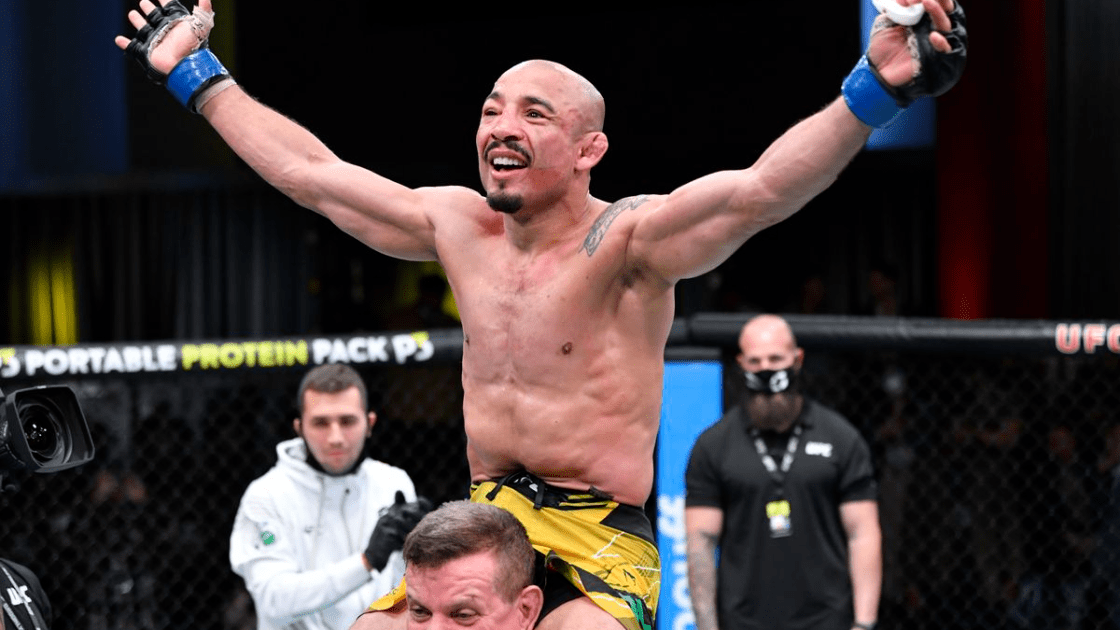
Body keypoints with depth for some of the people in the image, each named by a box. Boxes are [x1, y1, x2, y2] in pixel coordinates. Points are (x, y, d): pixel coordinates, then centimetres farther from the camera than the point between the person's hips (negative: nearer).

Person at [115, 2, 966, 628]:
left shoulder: (625, 240, -11)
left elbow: (760, 189, -28)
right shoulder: (458, 225, 8)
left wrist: (875, 91, -43)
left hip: (599, 547, -6)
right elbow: (313, 174, 18)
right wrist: (192, 73, 24)